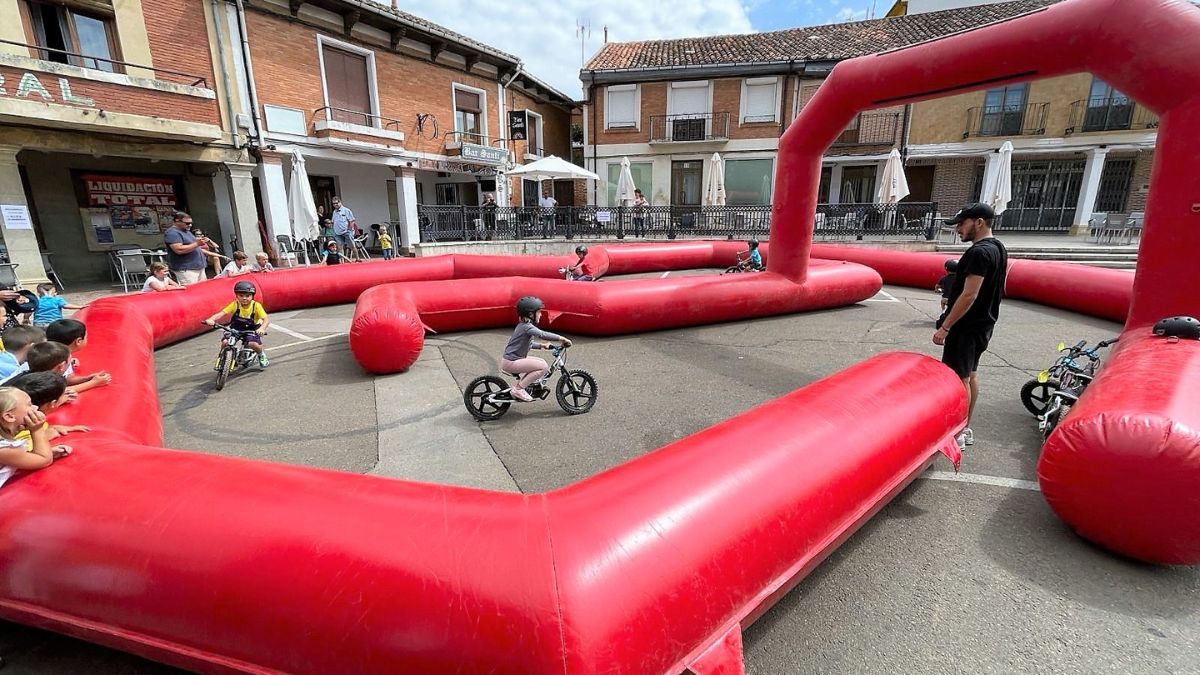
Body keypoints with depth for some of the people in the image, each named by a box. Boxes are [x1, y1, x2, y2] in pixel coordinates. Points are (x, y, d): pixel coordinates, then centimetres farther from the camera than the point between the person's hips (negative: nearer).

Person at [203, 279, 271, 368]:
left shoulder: (256, 305, -21)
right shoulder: (235, 304, -14)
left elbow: (266, 319, -30)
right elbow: (222, 313, -22)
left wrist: (262, 328, -49)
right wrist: (211, 319, -41)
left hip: (252, 329, -3)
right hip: (236, 328, 3)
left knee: (252, 344, -28)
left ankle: (262, 356, 5)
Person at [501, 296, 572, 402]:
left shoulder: (523, 325, 12)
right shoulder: (527, 326, -18)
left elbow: (527, 343, 25)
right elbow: (542, 334, -35)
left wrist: (542, 345, 14)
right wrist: (561, 338, -32)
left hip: (514, 359, 10)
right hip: (510, 362, -10)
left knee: (542, 362, 12)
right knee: (543, 366, -17)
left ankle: (520, 384, 14)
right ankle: (518, 389, -11)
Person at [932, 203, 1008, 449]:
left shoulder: (979, 253, -20)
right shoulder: (998, 249, 12)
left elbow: (969, 295, -25)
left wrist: (945, 327, -23)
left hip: (967, 326, -10)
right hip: (984, 323, 10)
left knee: (958, 378, -3)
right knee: (969, 375, 16)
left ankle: (956, 434, 5)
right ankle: (965, 429, 26)